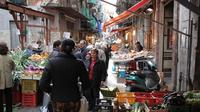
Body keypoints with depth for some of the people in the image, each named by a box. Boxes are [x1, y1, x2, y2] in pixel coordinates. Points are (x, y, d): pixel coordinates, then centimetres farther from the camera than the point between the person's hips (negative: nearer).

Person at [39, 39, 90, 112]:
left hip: (58, 100, 0)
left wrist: (51, 91, 6)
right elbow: (86, 85, -6)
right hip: (74, 100, 0)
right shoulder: (78, 63, -12)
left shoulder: (52, 62, -12)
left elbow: (43, 84, -13)